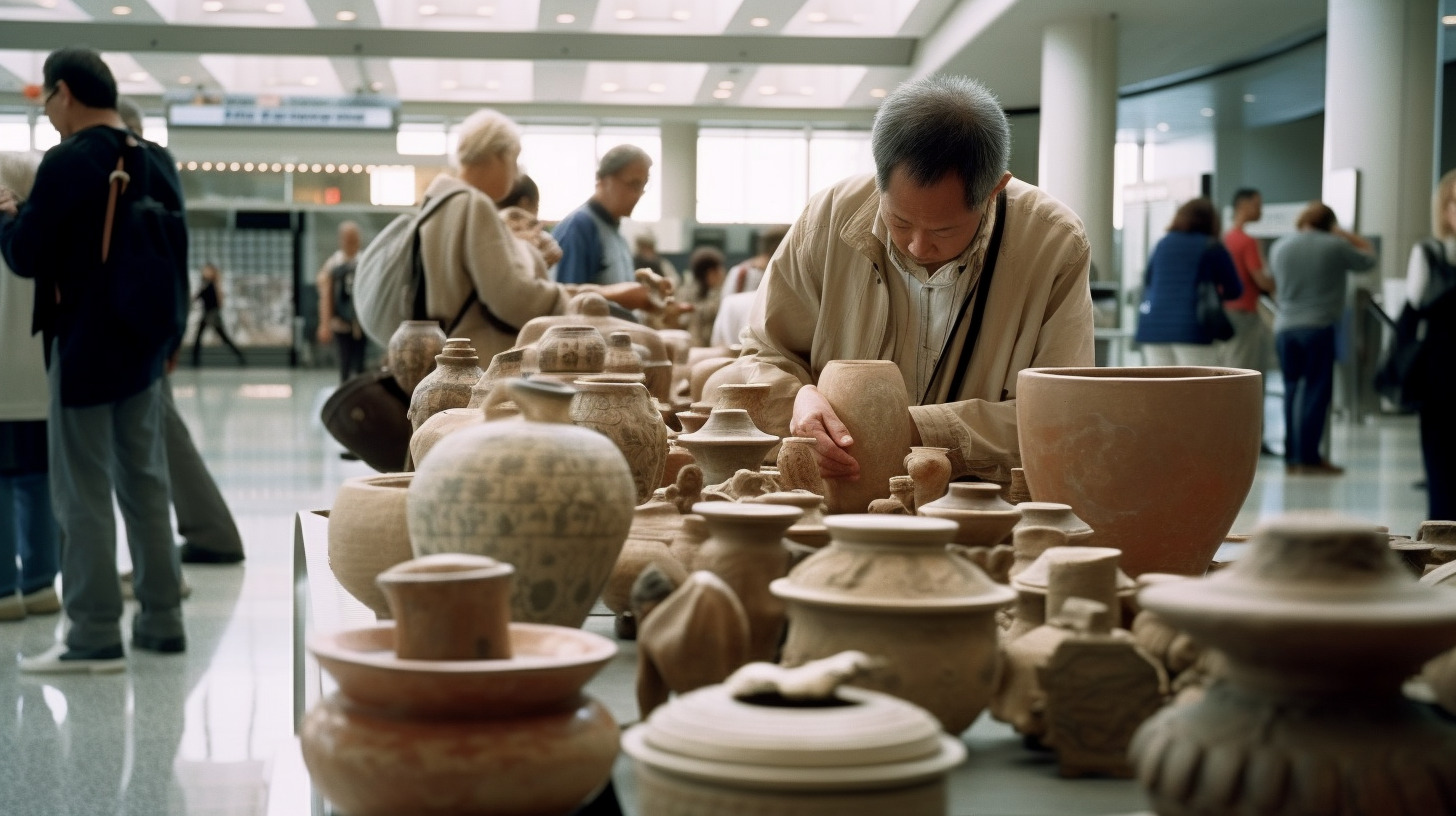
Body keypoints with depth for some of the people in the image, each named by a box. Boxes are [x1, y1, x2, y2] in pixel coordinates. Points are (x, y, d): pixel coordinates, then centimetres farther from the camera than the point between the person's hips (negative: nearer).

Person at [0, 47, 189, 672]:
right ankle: (161, 620, 18)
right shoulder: (159, 163, 7)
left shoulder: (69, 163, -16)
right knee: (146, 484, 13)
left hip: (85, 350, -7)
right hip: (145, 346, 7)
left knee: (83, 494, 0)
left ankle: (95, 636, 3)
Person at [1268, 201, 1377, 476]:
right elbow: (1368, 258, 9)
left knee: (1292, 389, 11)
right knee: (1316, 391, -1)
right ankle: (1309, 458, -4)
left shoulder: (1279, 247, 4)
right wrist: (1343, 234, 15)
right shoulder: (1336, 246, -7)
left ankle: (1291, 456, 12)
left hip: (1285, 327, 5)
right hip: (1319, 327, -4)